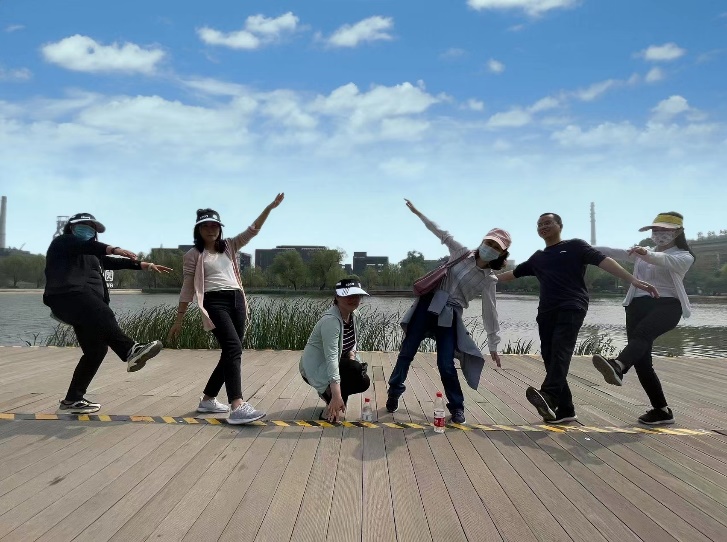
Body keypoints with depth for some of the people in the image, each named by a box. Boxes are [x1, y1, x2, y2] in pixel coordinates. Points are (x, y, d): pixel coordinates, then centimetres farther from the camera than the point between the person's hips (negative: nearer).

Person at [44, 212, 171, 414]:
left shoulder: (92, 255, 37)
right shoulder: (62, 242, 12)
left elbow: (112, 262, 32)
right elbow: (85, 244, -8)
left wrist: (145, 265, 24)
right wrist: (114, 249, -24)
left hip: (86, 306, 9)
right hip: (68, 296, -9)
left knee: (96, 350, 2)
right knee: (104, 316, -35)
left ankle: (73, 399, 6)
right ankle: (131, 350, -58)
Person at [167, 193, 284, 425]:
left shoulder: (230, 246, 16)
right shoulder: (193, 255, 5)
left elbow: (253, 230, 9)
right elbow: (187, 288, 5)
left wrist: (270, 207, -1)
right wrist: (179, 319, 4)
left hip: (236, 301, 6)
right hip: (214, 303, -6)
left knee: (230, 353, 8)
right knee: (234, 348, -23)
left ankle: (207, 399, 24)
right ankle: (237, 407, -31)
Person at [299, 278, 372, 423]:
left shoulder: (352, 314, -3)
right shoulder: (331, 320, -31)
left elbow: (351, 344, 10)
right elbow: (331, 359, -39)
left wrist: (352, 359, -13)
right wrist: (337, 395, -44)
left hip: (333, 364, 9)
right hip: (315, 368, -9)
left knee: (363, 382, 1)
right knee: (356, 370, -27)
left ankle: (327, 392, 18)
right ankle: (331, 410, -9)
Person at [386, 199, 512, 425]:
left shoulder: (489, 279, -3)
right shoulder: (462, 253, 2)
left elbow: (490, 313, -2)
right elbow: (442, 233, 8)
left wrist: (493, 345, -1)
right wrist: (417, 212, 9)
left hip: (449, 315, -2)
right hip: (429, 303, 2)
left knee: (446, 365, -7)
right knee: (407, 351, 5)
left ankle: (457, 407, 15)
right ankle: (394, 391, 25)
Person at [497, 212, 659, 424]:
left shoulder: (575, 246, 10)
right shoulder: (537, 258, 25)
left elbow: (603, 260, -2)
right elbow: (514, 273, 36)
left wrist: (632, 280, -13)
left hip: (572, 307, -6)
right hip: (546, 311, 6)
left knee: (561, 350, -25)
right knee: (549, 357, -1)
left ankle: (548, 396, -45)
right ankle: (565, 410, 5)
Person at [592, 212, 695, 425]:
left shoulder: (684, 256, 6)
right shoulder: (645, 252, 27)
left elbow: (665, 260, -18)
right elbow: (616, 252, 14)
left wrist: (647, 254, -39)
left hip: (666, 305, -6)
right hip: (639, 304, 6)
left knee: (641, 334, -36)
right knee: (642, 360, -3)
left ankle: (617, 367, -64)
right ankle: (661, 409, 4)